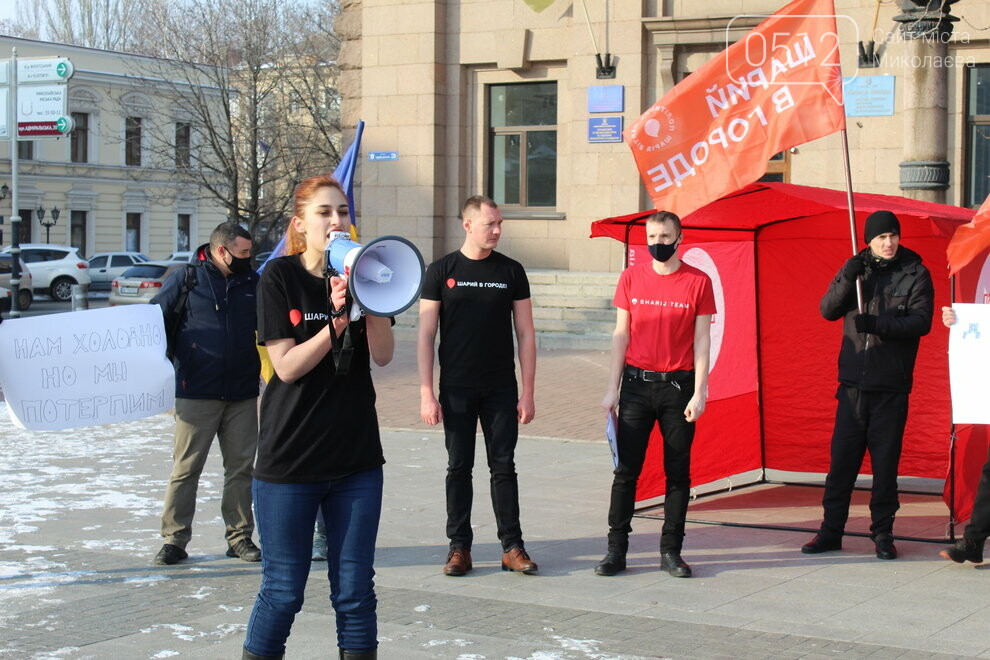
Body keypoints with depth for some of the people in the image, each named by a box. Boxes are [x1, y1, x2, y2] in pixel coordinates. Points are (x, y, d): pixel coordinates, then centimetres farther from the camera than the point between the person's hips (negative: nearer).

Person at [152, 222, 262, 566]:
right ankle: (175, 539, 7)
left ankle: (240, 536, 18)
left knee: (241, 467, 8)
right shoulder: (186, 279, 0)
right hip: (196, 393, -4)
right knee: (186, 468, 0)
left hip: (243, 395, 4)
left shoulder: (253, 283, 10)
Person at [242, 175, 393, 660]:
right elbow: (287, 366, -10)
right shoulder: (280, 277, -4)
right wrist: (337, 321, -22)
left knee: (355, 592, 6)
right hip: (291, 458, -3)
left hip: (356, 458, 3)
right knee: (283, 592, 3)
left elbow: (383, 355, -6)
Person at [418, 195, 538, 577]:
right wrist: (426, 394, -7)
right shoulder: (441, 271, 0)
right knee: (459, 467, 4)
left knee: (503, 466, 3)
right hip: (456, 390, -1)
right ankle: (459, 547, 12)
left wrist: (527, 393, 1)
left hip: (501, 389, 1)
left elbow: (525, 334, 6)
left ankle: (512, 547, 9)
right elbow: (426, 335, -1)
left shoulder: (511, 272, 4)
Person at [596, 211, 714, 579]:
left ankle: (671, 552, 13)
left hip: (678, 385, -1)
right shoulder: (631, 278, 4)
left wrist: (699, 392, -7)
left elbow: (702, 340, 0)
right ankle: (616, 550, 6)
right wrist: (612, 389, 2)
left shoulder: (698, 282, -1)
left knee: (678, 472, 4)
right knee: (626, 469, 0)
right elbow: (621, 335, 7)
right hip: (637, 383, 1)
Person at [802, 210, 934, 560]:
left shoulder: (915, 274, 1)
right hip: (853, 381, 2)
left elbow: (921, 321, -10)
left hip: (891, 386, -2)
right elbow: (828, 310, 0)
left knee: (886, 460, 3)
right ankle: (831, 531, 12)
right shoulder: (855, 268, 8)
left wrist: (877, 323, -21)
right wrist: (848, 279, -15)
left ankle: (883, 533, 12)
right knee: (842, 457, 4)